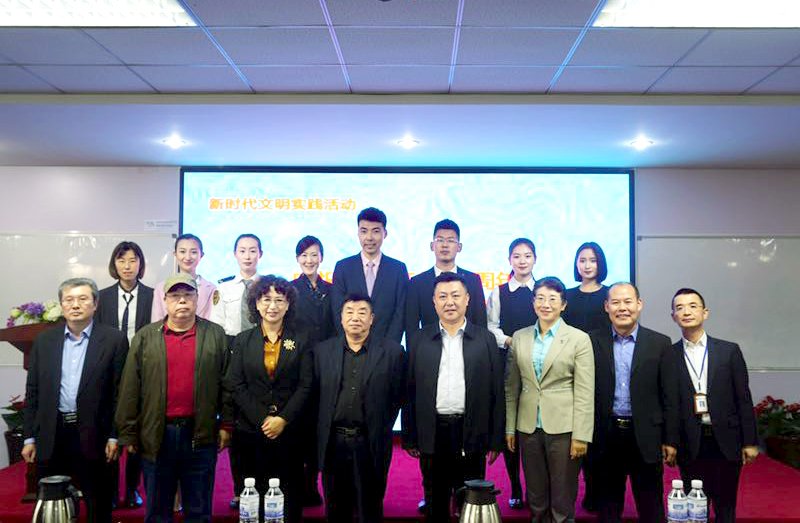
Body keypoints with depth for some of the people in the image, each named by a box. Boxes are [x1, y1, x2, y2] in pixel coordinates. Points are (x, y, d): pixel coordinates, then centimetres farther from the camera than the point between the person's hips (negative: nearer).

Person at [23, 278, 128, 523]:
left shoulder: (114, 340, -3)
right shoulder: (44, 340, 8)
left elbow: (120, 392, -4)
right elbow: (33, 392, 9)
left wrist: (114, 436, -7)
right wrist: (30, 437, 5)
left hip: (92, 435, -3)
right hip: (51, 435, 3)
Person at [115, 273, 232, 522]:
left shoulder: (215, 335, 3)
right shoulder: (145, 338, 4)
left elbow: (226, 383, 4)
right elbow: (130, 389, 3)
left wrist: (225, 424, 0)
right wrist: (128, 434, 0)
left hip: (200, 434, 0)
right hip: (156, 436, 1)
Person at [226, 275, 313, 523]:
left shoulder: (301, 341, 4)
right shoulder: (242, 341, 6)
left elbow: (305, 386, -1)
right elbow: (236, 386, 0)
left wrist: (282, 419, -11)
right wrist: (262, 419, -9)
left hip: (289, 430, 0)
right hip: (251, 430, 1)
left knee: (290, 493, 4)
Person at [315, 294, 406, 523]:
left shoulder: (392, 351, -2)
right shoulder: (322, 351, 4)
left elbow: (398, 397, 1)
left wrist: (381, 431, 1)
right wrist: (319, 436, 4)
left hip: (370, 444, -2)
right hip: (333, 443, 2)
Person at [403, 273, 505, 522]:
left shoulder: (485, 339, 2)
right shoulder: (418, 340, 5)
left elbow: (496, 392, 2)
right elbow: (410, 392, 5)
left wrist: (496, 440, -1)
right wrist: (409, 437, 2)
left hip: (471, 434, -1)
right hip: (432, 433, 1)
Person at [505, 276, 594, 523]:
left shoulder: (579, 339, -4)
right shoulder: (519, 337, 6)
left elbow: (585, 393, -6)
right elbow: (512, 386, 10)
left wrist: (581, 436, -11)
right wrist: (510, 427, 7)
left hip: (563, 428, -3)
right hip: (528, 428, 3)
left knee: (563, 501, 5)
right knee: (536, 498, 13)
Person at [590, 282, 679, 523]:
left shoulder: (660, 344, 0)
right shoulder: (593, 342, 0)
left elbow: (670, 397, 1)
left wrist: (670, 440, -1)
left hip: (646, 437, 0)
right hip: (605, 436, 1)